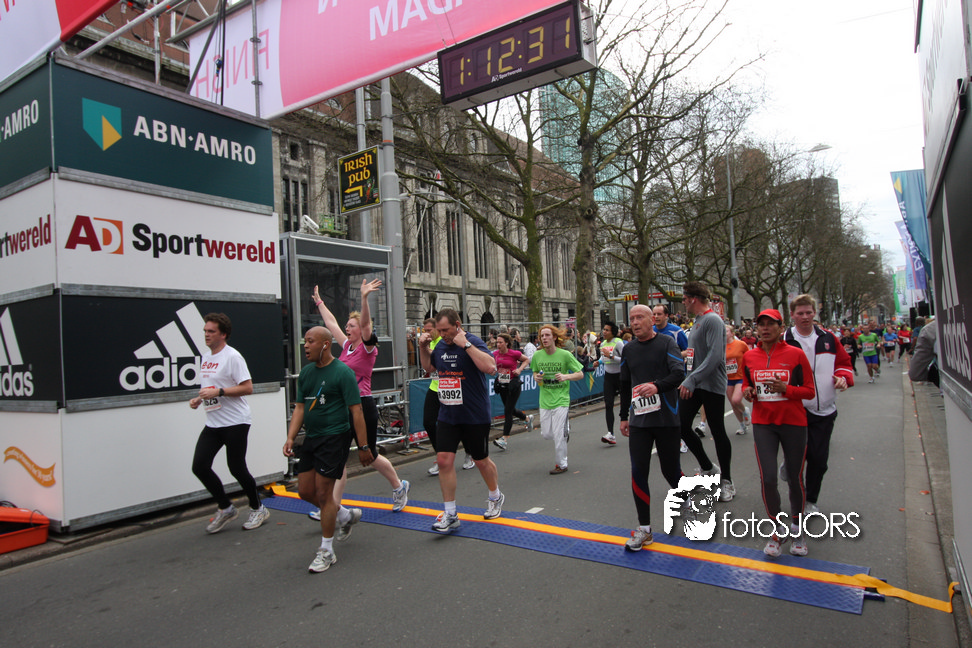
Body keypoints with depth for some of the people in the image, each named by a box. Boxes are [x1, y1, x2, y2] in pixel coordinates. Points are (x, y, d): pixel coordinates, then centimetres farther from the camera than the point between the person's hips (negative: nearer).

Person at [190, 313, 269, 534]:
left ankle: (258, 509, 20)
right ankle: (226, 509, 18)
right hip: (212, 424, 8)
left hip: (235, 423, -8)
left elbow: (247, 388, -18)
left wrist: (219, 392, -22)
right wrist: (198, 399, 7)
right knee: (199, 466, 0)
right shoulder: (205, 358, 14)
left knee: (237, 469, -2)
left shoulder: (232, 356, -12)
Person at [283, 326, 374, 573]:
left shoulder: (342, 372, -13)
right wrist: (290, 437, 2)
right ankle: (345, 515, 36)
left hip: (335, 438, -8)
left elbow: (356, 410, -14)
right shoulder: (306, 372, 9)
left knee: (323, 492, -3)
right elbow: (300, 407, 13)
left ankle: (326, 552, 14)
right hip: (311, 437, 8)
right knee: (305, 491, 11)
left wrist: (363, 446, -16)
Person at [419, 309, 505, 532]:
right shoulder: (441, 345, 6)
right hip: (447, 415, 5)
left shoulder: (473, 343, -15)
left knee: (481, 460, 11)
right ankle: (450, 515, 8)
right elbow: (429, 367, 24)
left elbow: (490, 367, -32)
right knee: (444, 460, -3)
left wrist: (466, 345, -33)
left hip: (475, 416, -5)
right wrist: (423, 348, 6)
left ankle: (496, 497, 39)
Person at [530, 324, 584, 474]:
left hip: (561, 399, -4)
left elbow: (580, 374, -4)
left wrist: (566, 376, -21)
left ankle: (561, 464, 16)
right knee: (546, 434, 8)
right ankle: (565, 430, 39)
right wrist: (537, 378, -4)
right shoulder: (537, 355, 0)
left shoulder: (565, 355, -10)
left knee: (559, 436, -4)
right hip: (544, 400, 4)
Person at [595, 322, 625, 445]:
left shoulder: (618, 342, -15)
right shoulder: (603, 344, 7)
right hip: (608, 376, 6)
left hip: (620, 375, -6)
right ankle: (610, 434, -10)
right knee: (608, 405, -6)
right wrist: (599, 361, 2)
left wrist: (611, 356, -28)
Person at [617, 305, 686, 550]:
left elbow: (679, 373, -15)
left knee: (670, 470, 6)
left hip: (666, 419, -3)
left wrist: (657, 385, -33)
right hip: (639, 420, 4)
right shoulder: (628, 349, 10)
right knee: (638, 471, -2)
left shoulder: (666, 343, -4)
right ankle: (644, 529, 8)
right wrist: (624, 416, 19)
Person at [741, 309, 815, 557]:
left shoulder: (796, 354, -6)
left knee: (795, 478, 9)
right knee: (767, 478, -6)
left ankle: (797, 528, 33)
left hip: (793, 423, -1)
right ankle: (779, 530, 18)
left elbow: (810, 391, -3)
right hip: (763, 423, 2)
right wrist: (747, 392, -6)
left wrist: (785, 388, -21)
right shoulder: (749, 357, 3)